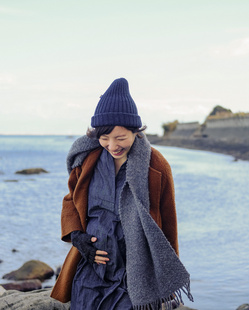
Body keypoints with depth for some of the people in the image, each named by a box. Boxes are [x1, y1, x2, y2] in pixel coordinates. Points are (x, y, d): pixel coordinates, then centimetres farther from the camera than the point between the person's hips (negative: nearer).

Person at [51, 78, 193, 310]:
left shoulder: (156, 168, -9)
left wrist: (167, 282, 6)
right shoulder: (87, 158, -1)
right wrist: (76, 237, -5)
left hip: (136, 279, -3)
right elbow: (71, 200, 14)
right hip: (90, 272, 3)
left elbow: (168, 225, 0)